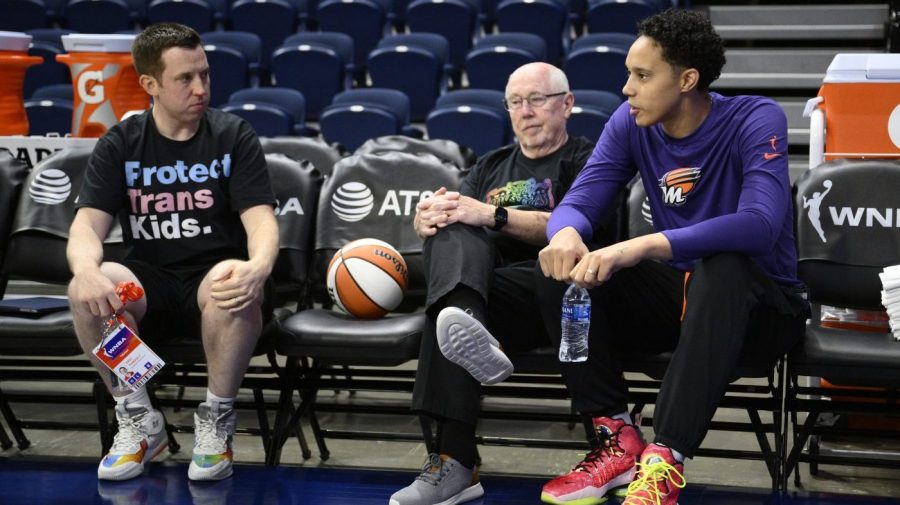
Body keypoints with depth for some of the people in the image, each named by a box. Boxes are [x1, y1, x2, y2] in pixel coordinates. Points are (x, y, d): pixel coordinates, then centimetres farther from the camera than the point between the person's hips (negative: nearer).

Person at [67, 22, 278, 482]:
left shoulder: (234, 137, 0)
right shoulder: (119, 145, 3)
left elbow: (261, 220, -10)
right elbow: (87, 224, -7)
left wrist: (257, 267, -36)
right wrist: (86, 268, -34)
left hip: (215, 279, -1)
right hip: (150, 280, 2)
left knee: (237, 285, -38)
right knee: (87, 291, -31)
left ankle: (216, 419, -13)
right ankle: (137, 419, -9)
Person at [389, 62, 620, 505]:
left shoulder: (585, 161, 13)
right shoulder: (490, 166, 32)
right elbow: (445, 228, 21)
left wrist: (493, 215, -18)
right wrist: (426, 219, -5)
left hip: (550, 290, -4)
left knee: (447, 313, -34)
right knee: (450, 230, -31)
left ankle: (455, 460, -47)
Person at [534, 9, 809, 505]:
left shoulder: (755, 120, -18)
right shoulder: (630, 125, -3)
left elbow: (760, 224, -35)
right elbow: (576, 203, -10)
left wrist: (641, 248, -46)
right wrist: (567, 235, -37)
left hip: (757, 305, -5)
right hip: (677, 294, 5)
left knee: (723, 266, -39)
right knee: (561, 267, -16)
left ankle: (666, 461, -40)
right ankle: (619, 439, -16)